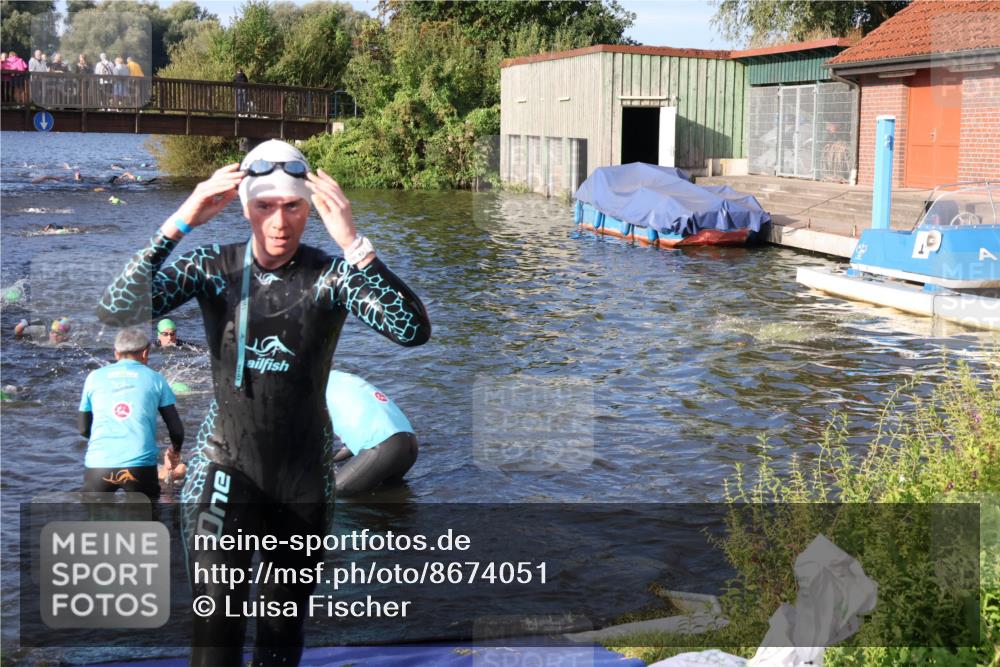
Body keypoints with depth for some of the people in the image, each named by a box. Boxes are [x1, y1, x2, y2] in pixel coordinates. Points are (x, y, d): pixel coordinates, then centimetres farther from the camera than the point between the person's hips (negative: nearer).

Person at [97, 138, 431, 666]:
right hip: (226, 470, -1)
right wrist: (177, 225, -26)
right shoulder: (214, 267, -6)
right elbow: (115, 312, -18)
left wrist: (354, 244, -34)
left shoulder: (330, 276, -10)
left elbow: (414, 330, -26)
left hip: (304, 482, 1)